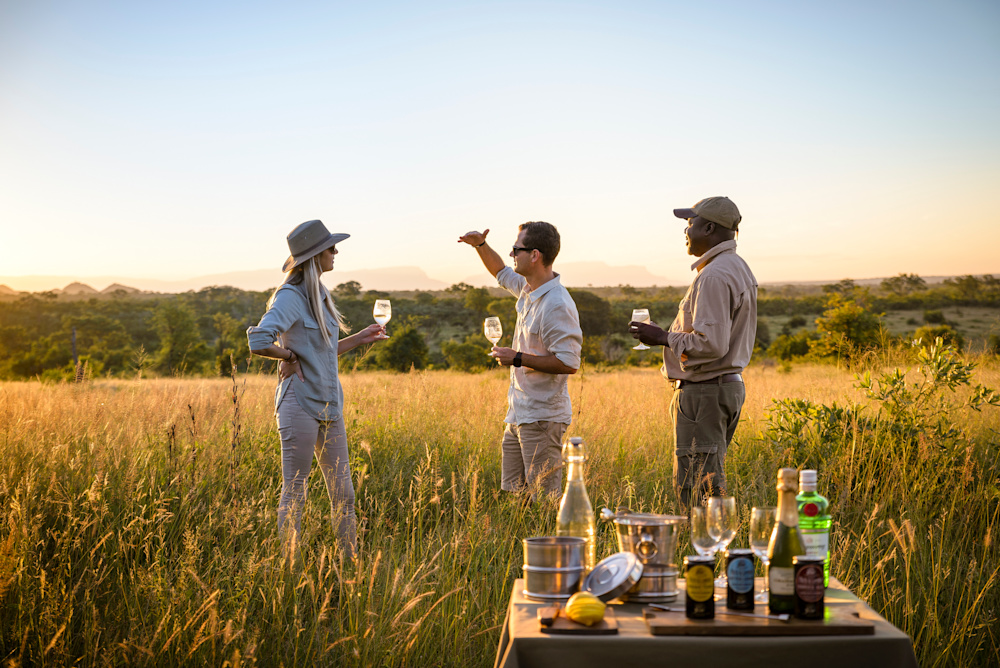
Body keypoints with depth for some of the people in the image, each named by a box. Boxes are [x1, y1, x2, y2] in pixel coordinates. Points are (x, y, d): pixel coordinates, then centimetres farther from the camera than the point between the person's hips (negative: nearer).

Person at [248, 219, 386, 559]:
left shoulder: (319, 295, 13)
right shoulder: (290, 297, -13)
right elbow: (259, 342, -27)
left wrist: (359, 339, 19)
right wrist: (289, 356, -12)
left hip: (329, 404, 8)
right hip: (300, 402, -8)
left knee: (342, 492, 11)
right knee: (294, 492, 1)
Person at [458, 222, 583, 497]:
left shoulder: (557, 305, -21)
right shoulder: (528, 288, 9)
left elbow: (568, 362, -25)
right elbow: (501, 273, 31)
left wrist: (518, 358, -19)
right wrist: (480, 245, 15)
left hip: (543, 418, -10)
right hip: (518, 415, 10)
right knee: (510, 497, 14)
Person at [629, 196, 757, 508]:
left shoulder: (714, 276, -18)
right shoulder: (739, 268, 16)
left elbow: (711, 344, -25)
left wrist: (663, 338, -13)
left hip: (704, 392, -11)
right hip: (730, 385, 11)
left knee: (695, 488, -7)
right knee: (711, 482, 15)